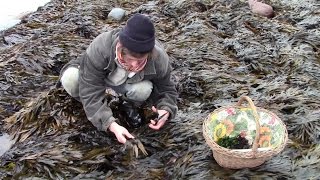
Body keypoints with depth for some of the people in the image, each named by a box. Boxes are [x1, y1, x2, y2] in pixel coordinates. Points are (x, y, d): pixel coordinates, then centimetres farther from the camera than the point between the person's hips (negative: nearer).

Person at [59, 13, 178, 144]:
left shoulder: (159, 59, -33)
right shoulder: (99, 49, -41)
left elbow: (167, 89, -15)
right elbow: (91, 93, -38)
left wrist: (165, 110, -37)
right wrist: (112, 125, -48)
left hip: (128, 83, 1)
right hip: (94, 77, -1)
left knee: (144, 90, -34)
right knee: (70, 79, -32)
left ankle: (130, 105, 4)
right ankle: (89, 108, 0)